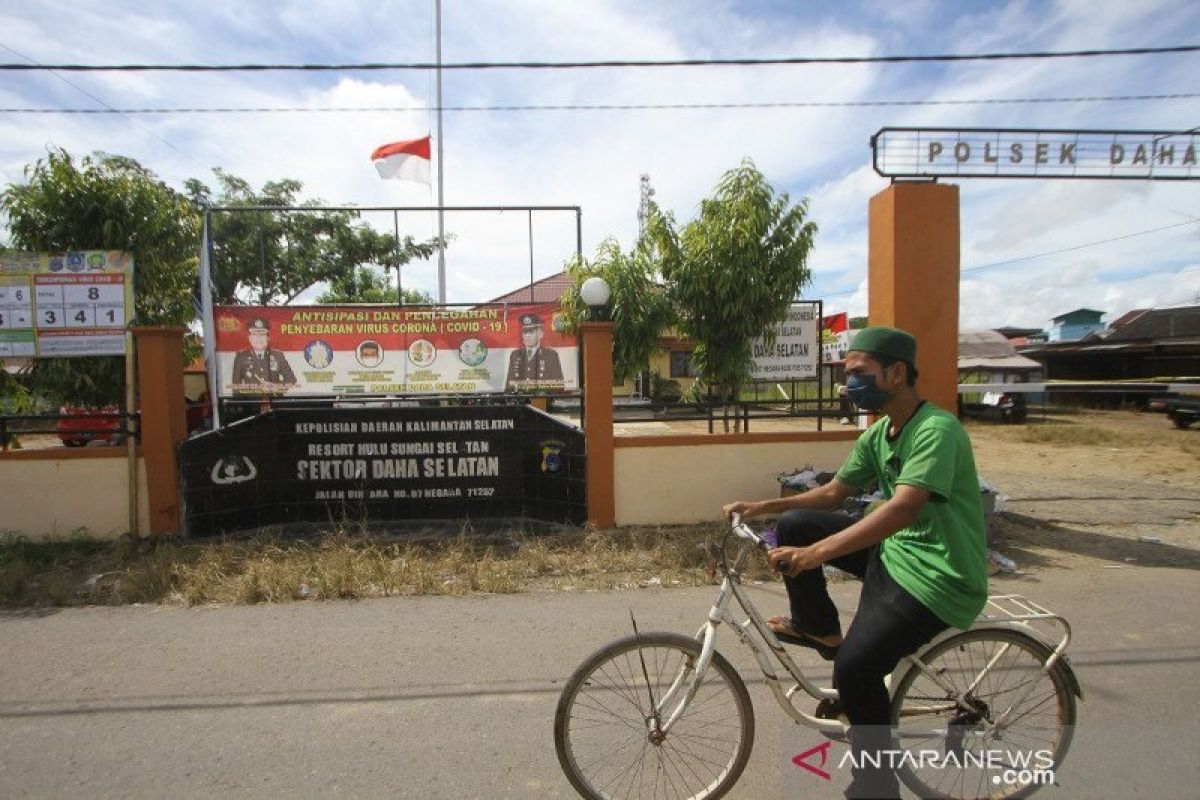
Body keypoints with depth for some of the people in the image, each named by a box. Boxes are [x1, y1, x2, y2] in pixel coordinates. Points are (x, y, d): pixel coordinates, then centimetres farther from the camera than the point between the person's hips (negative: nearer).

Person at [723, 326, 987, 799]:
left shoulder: (937, 430, -22)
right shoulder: (877, 434, 5)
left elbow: (903, 507, -36)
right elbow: (832, 494, 11)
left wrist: (816, 553, -43)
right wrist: (761, 507, 0)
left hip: (939, 576, -8)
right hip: (895, 551, 8)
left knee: (855, 666, -19)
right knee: (794, 524, -1)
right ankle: (819, 629, 17)